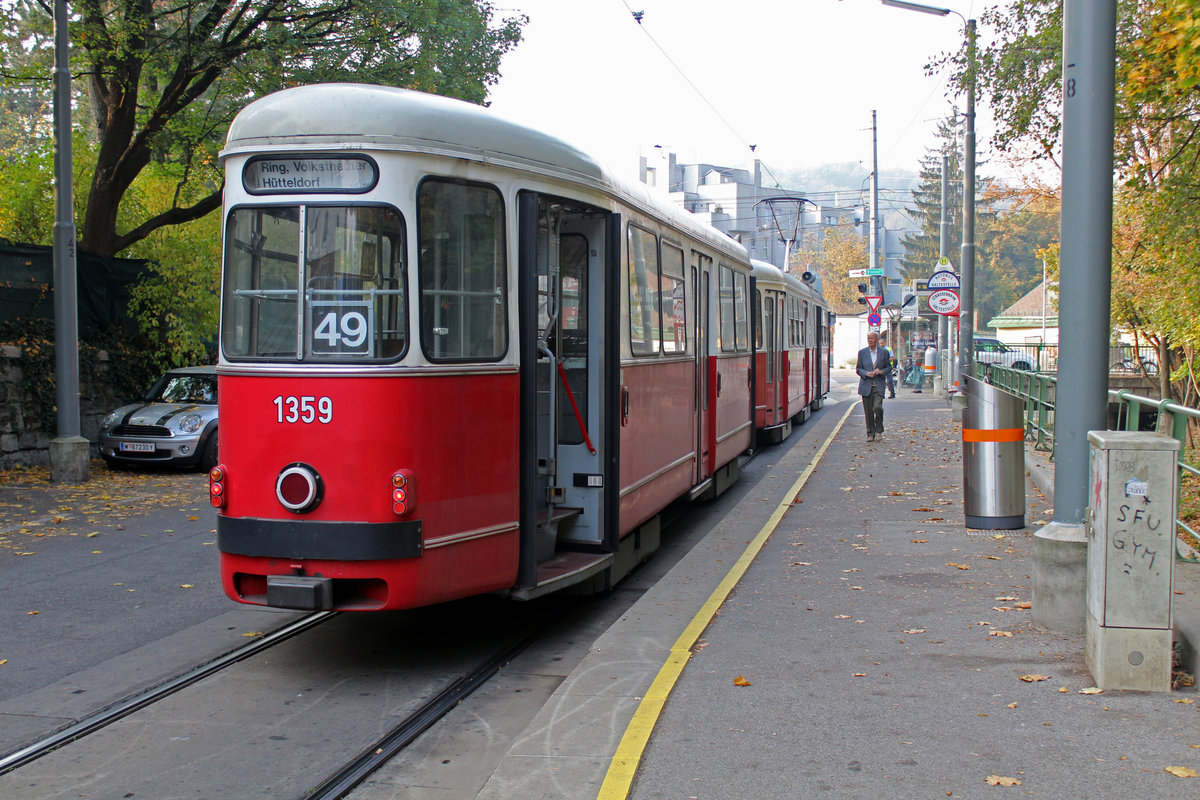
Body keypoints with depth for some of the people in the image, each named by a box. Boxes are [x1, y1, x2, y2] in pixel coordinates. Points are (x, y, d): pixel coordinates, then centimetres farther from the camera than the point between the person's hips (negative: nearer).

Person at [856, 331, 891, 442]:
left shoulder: (884, 352, 6)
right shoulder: (862, 352, 8)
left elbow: (889, 367, 10)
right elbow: (858, 368, 10)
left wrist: (881, 372, -11)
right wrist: (866, 373, -10)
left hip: (879, 386, -1)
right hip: (866, 386, 1)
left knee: (877, 407, -16)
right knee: (868, 411, 1)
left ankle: (879, 430, 4)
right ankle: (870, 434, 11)